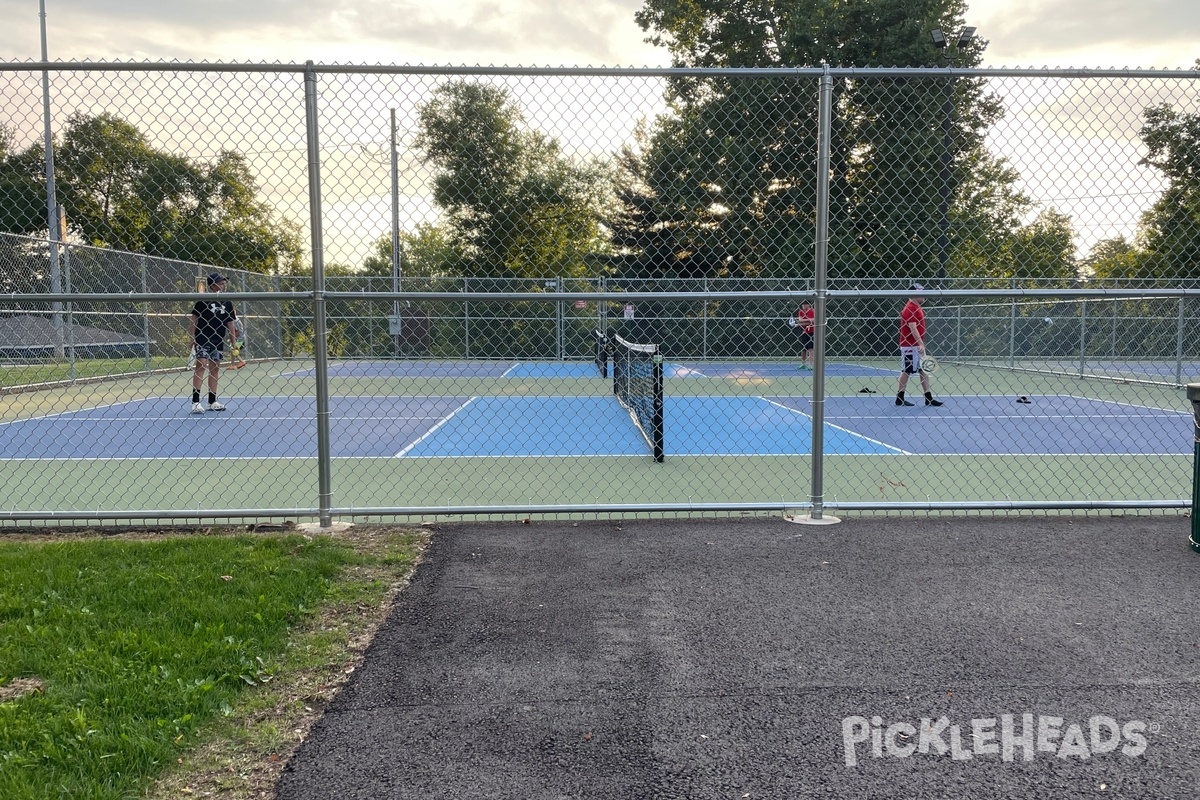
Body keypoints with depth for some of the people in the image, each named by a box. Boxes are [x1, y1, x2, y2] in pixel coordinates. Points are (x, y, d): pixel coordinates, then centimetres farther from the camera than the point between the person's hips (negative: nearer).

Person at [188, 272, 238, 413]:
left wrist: (234, 342, 8)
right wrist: (192, 338, -9)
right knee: (201, 366, -13)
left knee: (215, 369, 8)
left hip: (218, 342, 5)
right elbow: (193, 320, -3)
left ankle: (212, 402, 16)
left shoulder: (227, 303, 8)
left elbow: (230, 324, 13)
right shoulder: (203, 300, -5)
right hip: (203, 340, -5)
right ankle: (195, 402, -13)